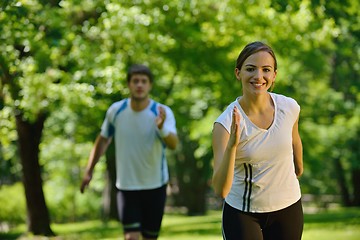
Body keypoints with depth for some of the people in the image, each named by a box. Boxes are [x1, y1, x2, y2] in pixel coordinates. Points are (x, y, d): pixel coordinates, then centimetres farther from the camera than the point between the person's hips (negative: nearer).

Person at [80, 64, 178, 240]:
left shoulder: (162, 112, -15)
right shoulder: (116, 111, -7)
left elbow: (173, 144, -32)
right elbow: (103, 140, 10)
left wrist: (161, 128, -53)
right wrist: (89, 171, 9)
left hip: (155, 186, 0)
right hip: (126, 186, 1)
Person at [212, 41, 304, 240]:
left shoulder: (289, 107, -11)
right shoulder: (225, 123, -21)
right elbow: (220, 190, -28)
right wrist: (232, 145, -40)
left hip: (288, 208, 3)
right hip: (241, 214, -3)